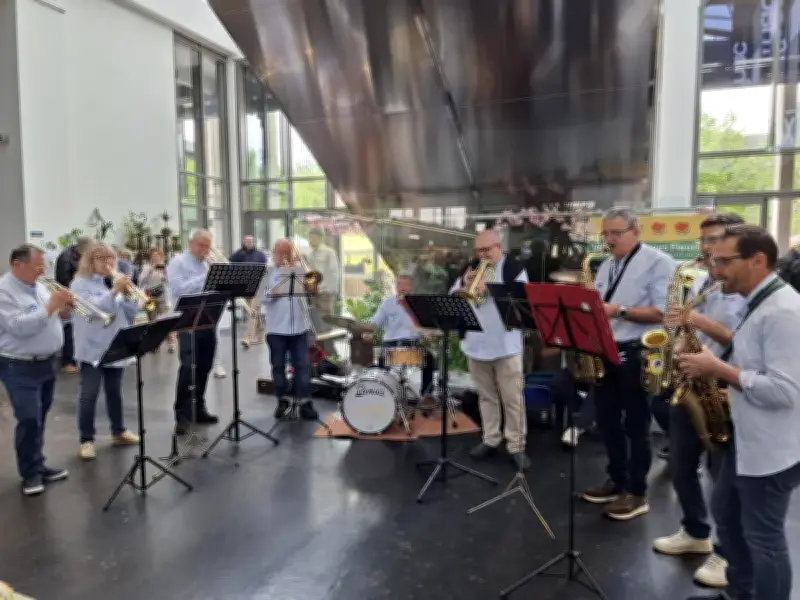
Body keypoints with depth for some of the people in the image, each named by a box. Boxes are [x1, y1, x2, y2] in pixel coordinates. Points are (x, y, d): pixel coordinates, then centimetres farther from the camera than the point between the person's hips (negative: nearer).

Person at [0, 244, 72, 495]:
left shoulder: (39, 286, 10)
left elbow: (48, 319, 16)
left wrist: (62, 309, -5)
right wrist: (49, 307, -24)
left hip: (47, 363, 8)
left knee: (39, 419, 15)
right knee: (29, 420, -7)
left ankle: (37, 465, 26)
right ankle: (30, 473, 9)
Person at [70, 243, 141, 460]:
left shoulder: (114, 282, 11)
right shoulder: (81, 284, -6)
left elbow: (130, 315, 7)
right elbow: (91, 310, -23)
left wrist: (128, 295, -9)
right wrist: (114, 291, -29)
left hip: (116, 346, 5)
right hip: (92, 349, -5)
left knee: (114, 391, 15)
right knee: (89, 394, -2)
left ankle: (119, 431, 26)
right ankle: (86, 440, 6)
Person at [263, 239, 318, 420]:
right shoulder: (267, 273, 4)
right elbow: (261, 298, -5)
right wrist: (272, 294, -20)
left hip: (298, 326, 1)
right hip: (276, 327, -1)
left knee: (302, 365, -1)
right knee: (278, 366, 7)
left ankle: (305, 402, 3)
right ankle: (283, 400, 20)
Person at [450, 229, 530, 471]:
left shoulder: (514, 268, -4)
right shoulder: (471, 268, 11)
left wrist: (490, 289, -21)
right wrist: (464, 283, -9)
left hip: (505, 345, -5)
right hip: (476, 344, 5)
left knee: (512, 398, 1)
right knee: (486, 396, 15)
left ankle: (516, 446, 11)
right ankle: (490, 439, 26)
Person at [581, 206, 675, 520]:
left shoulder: (659, 263, -8)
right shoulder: (607, 266, 15)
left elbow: (664, 312, -16)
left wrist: (620, 311, -23)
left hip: (636, 354, -7)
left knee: (635, 425, 3)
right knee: (606, 420, 14)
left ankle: (636, 492, 16)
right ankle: (616, 480, 30)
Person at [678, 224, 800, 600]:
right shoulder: (761, 304, 9)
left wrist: (719, 369, -22)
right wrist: (727, 389, 5)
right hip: (744, 439, 11)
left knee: (762, 538, 5)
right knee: (726, 515, 23)